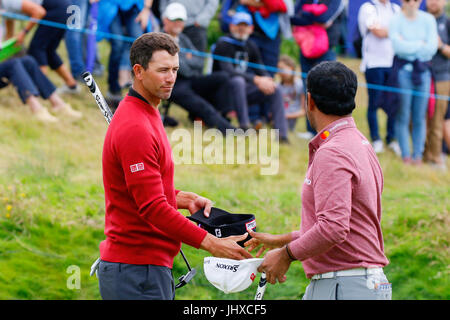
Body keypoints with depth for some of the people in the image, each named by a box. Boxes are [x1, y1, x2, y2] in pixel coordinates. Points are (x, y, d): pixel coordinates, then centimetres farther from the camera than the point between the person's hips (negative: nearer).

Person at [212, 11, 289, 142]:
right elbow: (228, 71, -25)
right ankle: (244, 125, -40)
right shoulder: (223, 44, -12)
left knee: (275, 90, -9)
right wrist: (256, 80, -31)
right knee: (238, 81, -38)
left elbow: (260, 70, 10)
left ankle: (282, 134, -17)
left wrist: (268, 81, -16)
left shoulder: (251, 46, 11)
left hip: (242, 91, 7)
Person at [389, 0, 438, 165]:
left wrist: (408, 46, -7)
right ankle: (405, 154, 6)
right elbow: (398, 46, -14)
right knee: (403, 114, -2)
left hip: (423, 70, 2)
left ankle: (418, 154, 10)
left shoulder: (428, 19, 5)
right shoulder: (396, 20, -1)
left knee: (420, 116, 3)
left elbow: (432, 47, -5)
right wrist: (420, 44, -6)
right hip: (403, 69, -2)